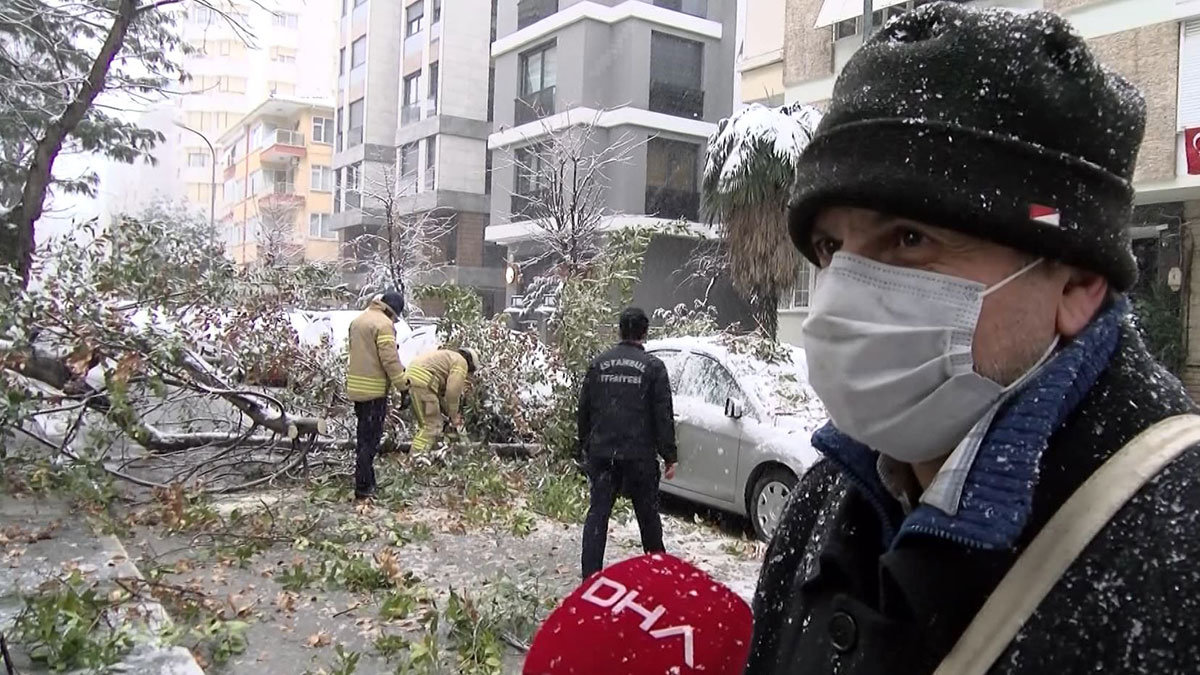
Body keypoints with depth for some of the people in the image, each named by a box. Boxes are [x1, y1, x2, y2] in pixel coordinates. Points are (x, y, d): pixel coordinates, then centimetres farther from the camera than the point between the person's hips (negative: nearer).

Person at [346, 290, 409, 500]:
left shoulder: (358, 320, 13)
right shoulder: (384, 324, -15)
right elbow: (390, 359, -19)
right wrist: (403, 388, -14)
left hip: (357, 388, 9)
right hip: (374, 390, -9)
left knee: (364, 437, 18)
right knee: (370, 440, -2)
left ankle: (366, 482, 27)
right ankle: (363, 488, 1)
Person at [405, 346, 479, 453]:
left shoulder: (449, 357, 31)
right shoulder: (461, 362, 3)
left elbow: (441, 391, 30)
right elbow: (453, 391, -7)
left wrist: (449, 413, 29)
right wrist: (454, 416, 3)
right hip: (423, 381, -10)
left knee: (426, 424, 17)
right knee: (432, 425, -8)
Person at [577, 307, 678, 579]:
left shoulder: (599, 364, 5)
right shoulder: (653, 367, -4)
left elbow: (584, 409, 9)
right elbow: (663, 416, -6)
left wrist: (585, 447, 18)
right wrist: (669, 456, -1)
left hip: (601, 453, 2)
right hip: (639, 454, -2)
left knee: (597, 512, 3)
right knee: (647, 513, 13)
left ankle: (590, 575, -2)